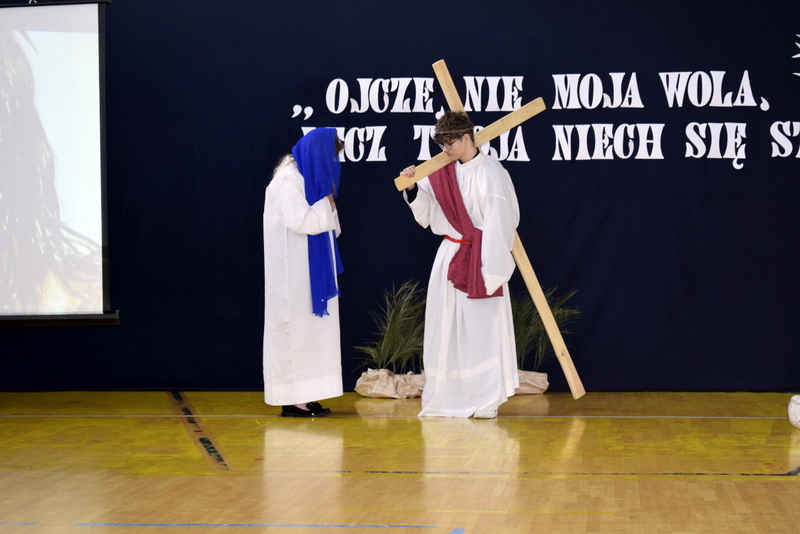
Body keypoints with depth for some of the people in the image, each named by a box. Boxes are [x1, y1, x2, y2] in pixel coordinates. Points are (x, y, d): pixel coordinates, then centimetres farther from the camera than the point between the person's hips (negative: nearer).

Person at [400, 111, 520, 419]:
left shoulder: (490, 173, -11)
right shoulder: (442, 173, 8)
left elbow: (499, 222, -13)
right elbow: (427, 213, 14)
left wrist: (491, 269, -17)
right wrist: (413, 188, -5)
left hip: (478, 259, -7)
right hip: (449, 257, 7)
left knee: (482, 327, -2)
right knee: (446, 328, 8)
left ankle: (486, 401, 6)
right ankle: (448, 397, 16)